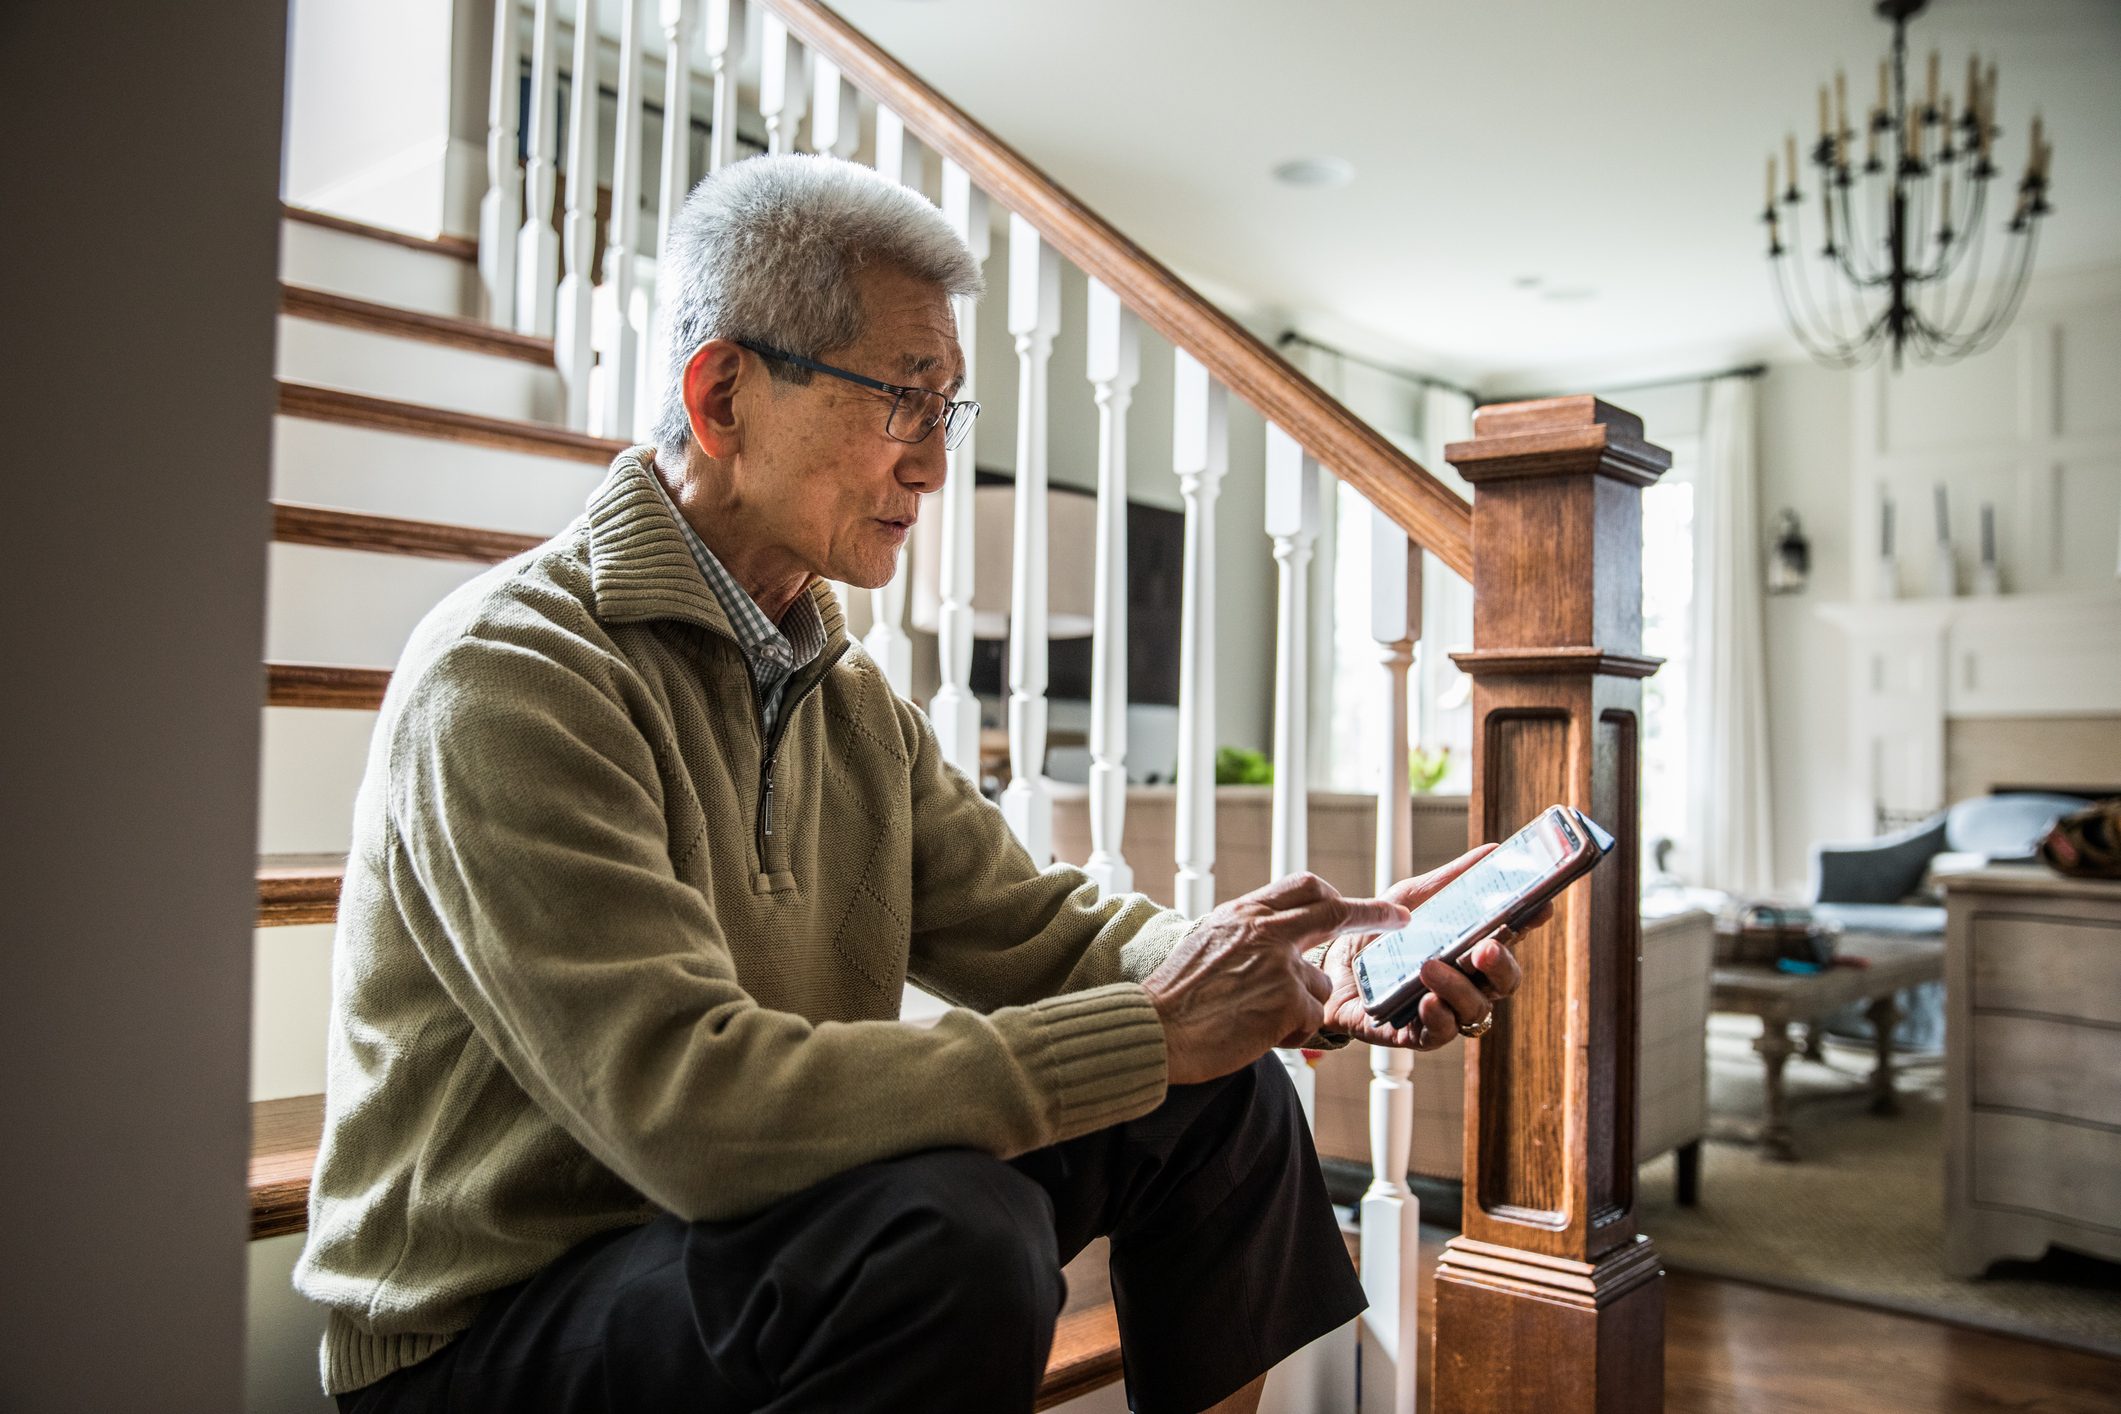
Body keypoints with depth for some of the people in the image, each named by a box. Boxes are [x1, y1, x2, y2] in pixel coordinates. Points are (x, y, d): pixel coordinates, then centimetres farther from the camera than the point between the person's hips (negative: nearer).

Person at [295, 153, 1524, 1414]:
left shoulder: (852, 701, 7)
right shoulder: (509, 676, -22)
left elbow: (1033, 928, 3)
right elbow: (689, 1103, -31)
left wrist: (1300, 965, -15)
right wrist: (1150, 1030, -28)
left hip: (746, 1238, 8)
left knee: (1223, 1100, 0)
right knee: (957, 1229, -35)